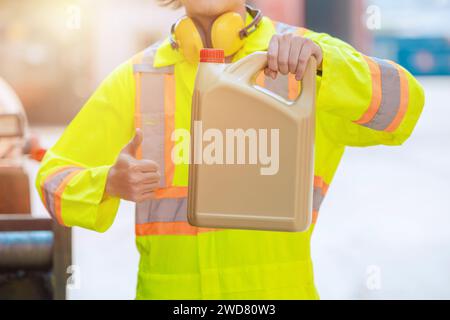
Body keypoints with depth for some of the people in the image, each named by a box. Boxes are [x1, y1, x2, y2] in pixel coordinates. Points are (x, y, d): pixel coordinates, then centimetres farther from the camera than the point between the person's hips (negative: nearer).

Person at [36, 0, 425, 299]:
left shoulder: (304, 55, 0)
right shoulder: (137, 78, 5)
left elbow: (401, 105, -16)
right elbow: (57, 181, 6)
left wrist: (319, 61, -34)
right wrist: (110, 184, -17)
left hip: (277, 287, -1)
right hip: (169, 289, 2)